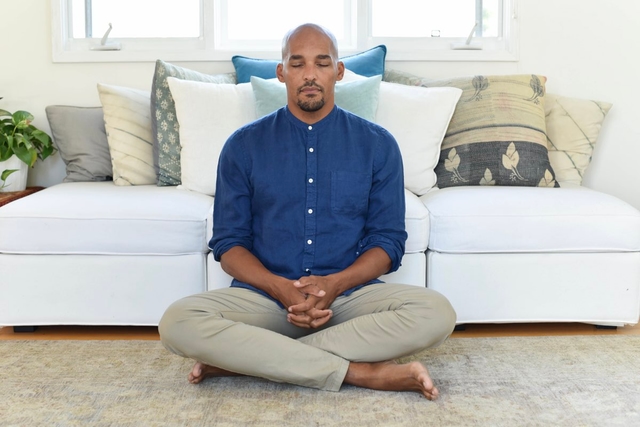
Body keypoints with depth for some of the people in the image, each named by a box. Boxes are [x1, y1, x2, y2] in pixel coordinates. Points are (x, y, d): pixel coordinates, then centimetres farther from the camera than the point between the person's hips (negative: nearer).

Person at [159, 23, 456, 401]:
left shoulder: (377, 144, 5)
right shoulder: (244, 145, 5)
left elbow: (389, 240, 3)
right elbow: (228, 242, 3)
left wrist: (335, 284, -17)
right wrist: (279, 288, -17)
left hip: (350, 294, 1)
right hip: (265, 295, 0)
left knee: (437, 313, -28)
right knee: (178, 322, -28)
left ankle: (246, 360, -23)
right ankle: (361, 372, -25)